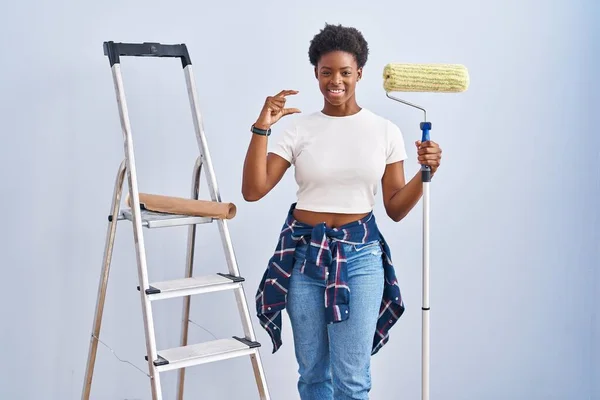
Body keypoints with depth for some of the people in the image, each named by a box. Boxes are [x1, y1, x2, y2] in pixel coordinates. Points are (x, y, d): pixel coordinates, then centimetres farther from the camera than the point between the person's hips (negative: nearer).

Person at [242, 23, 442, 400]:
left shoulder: (385, 131, 1)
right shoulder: (299, 128, 0)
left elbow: (396, 209, 3)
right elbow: (253, 190, -9)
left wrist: (425, 174, -12)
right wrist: (262, 127, -15)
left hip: (360, 255, -1)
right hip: (304, 253, 1)